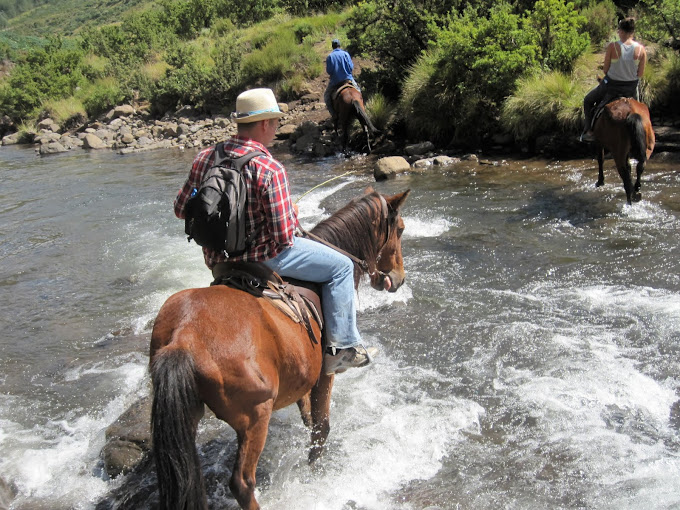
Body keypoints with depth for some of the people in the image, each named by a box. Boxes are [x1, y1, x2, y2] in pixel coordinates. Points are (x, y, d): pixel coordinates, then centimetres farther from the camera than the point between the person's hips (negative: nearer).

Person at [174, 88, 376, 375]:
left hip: (215, 261, 7)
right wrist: (292, 212, -1)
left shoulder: (205, 158, -4)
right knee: (341, 266, 4)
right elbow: (284, 238, -22)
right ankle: (342, 347, 6)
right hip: (260, 257, -7)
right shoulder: (269, 169, -22)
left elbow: (182, 209, 6)